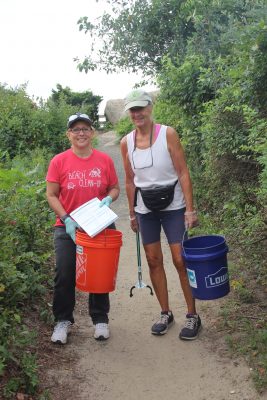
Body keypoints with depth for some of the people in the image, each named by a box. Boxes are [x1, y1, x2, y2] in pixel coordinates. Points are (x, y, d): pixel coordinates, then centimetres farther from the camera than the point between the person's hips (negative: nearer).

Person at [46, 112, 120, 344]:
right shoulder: (59, 162, -5)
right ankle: (63, 321, 20)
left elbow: (115, 188, 8)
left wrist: (108, 199, -14)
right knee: (65, 276, 1)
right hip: (68, 228, -1)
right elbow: (51, 195, -4)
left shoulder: (104, 160, 0)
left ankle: (100, 319, 26)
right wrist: (66, 219, -14)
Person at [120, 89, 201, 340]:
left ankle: (192, 315, 13)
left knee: (181, 260, -4)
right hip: (145, 208, 4)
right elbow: (130, 181, 9)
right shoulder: (126, 142, 1)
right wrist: (132, 214, 11)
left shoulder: (168, 134, -10)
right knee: (154, 261, 8)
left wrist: (190, 209, -14)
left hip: (173, 205, -3)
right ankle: (165, 313, 24)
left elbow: (183, 173, -10)